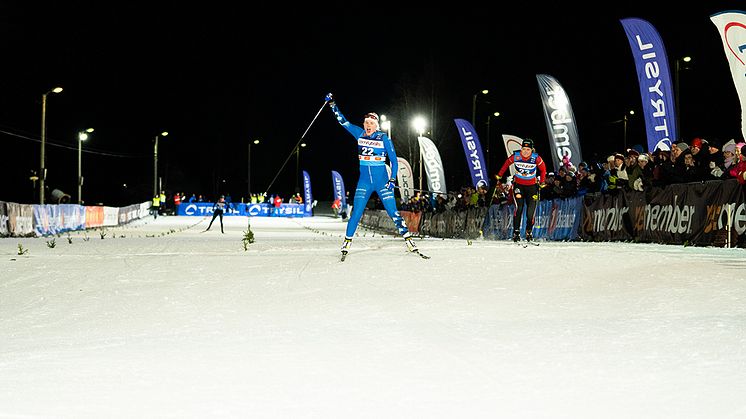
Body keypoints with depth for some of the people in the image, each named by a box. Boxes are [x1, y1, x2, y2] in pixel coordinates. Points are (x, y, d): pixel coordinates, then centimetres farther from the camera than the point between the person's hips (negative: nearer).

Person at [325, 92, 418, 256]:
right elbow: (343, 121, 11)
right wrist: (332, 104, 7)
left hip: (382, 181, -2)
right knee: (356, 213, -4)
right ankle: (347, 240, 11)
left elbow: (394, 161, -2)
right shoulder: (359, 134, 5)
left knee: (393, 212, -6)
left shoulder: (384, 138, -4)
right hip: (364, 181, 2)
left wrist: (392, 180, -11)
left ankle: (408, 239, 0)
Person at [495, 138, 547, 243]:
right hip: (518, 184, 0)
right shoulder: (515, 156, -13)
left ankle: (529, 231, 17)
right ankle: (516, 232, -11)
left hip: (532, 185, 1)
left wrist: (542, 182, 1)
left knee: (531, 210, -3)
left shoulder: (536, 158, -14)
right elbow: (506, 164, 4)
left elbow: (543, 169, 2)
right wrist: (499, 176, 9)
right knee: (519, 207, -15)